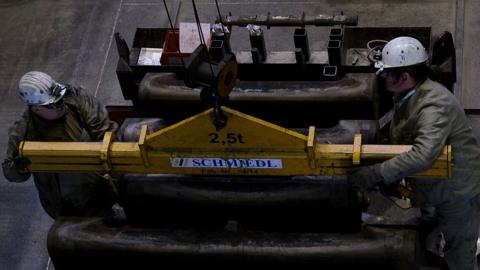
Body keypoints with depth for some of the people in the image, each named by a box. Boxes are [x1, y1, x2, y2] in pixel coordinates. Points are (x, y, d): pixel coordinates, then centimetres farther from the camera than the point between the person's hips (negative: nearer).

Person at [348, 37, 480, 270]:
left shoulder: (434, 104, -32)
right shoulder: (405, 97, 0)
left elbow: (423, 155, -43)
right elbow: (401, 144, 9)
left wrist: (378, 174, -42)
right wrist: (390, 176, -4)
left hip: (457, 190, -9)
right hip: (433, 188, 9)